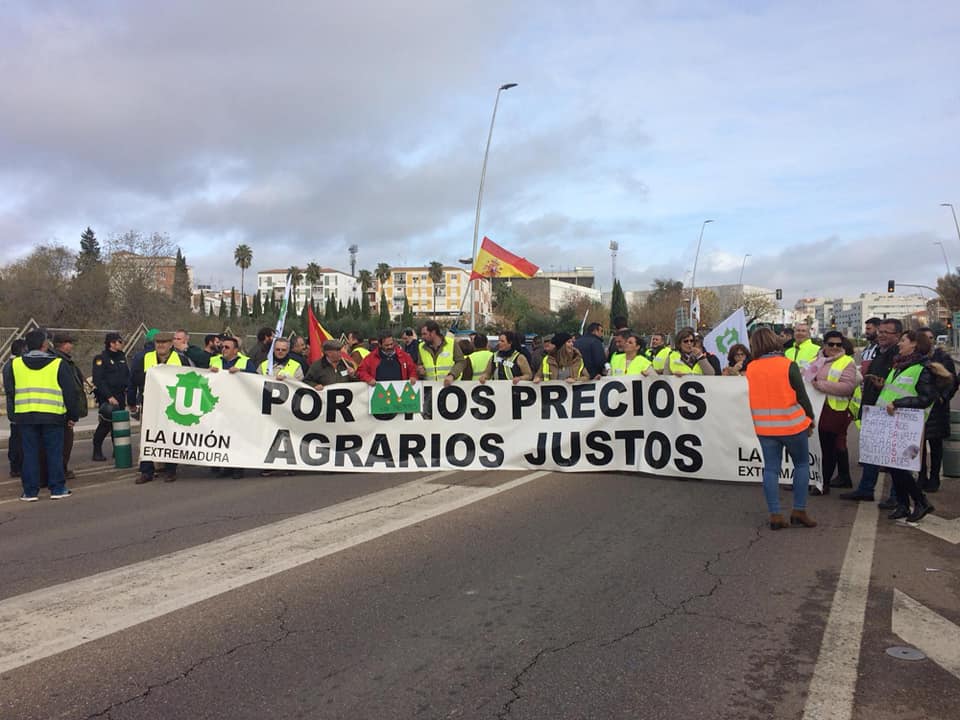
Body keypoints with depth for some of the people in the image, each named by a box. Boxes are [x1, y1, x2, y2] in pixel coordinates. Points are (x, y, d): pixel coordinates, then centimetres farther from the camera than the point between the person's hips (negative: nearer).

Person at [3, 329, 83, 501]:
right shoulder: (58, 364, 0)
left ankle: (30, 491, 11)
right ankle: (57, 488, 9)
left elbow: (9, 392, 15)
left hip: (24, 416, 2)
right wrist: (73, 415, 9)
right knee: (54, 453, 6)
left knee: (30, 454, 8)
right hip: (53, 416, -2)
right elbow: (71, 392, 2)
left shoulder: (13, 365, 7)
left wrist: (12, 415, 24)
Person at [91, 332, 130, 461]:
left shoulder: (122, 357, 15)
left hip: (120, 397, 6)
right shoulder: (101, 359, -7)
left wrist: (128, 392, 8)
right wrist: (109, 396, -20)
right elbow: (98, 380, -14)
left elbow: (127, 376, 20)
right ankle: (97, 452, 2)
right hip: (106, 398, -6)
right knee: (105, 423, -8)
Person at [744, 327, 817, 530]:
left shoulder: (750, 368, -2)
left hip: (764, 427, 3)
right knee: (801, 464, 13)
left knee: (771, 469, 7)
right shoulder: (788, 365, -11)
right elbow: (802, 396, -7)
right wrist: (810, 418, 7)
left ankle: (775, 515, 6)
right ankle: (799, 510, 11)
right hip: (792, 425, -3)